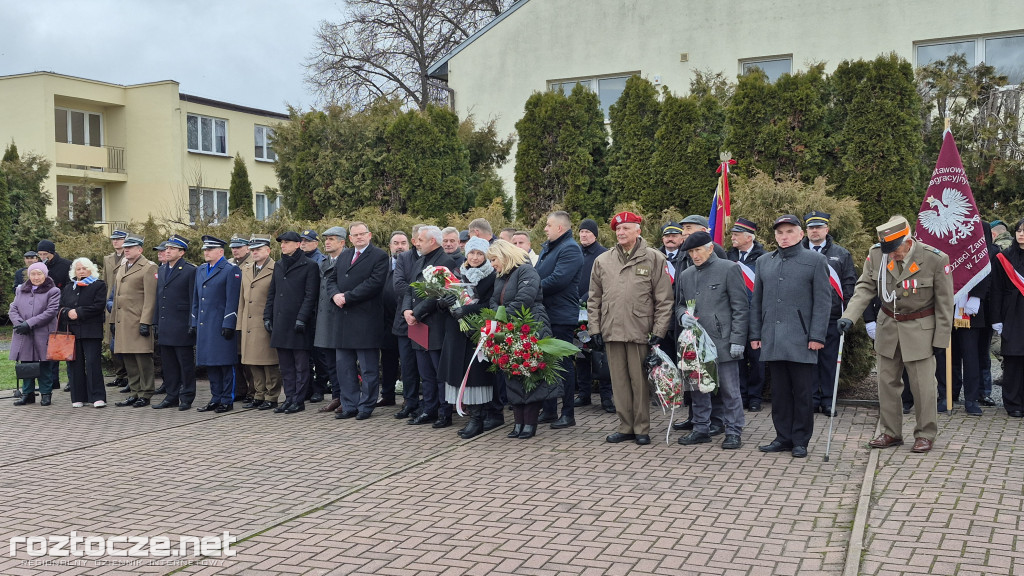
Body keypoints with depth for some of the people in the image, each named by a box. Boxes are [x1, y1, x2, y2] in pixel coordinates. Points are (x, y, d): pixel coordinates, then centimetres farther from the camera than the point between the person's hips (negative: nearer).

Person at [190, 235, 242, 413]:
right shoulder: (200, 270, 17)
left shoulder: (231, 270, -5)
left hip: (221, 326, -7)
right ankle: (216, 399, 18)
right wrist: (194, 323, 15)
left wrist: (228, 325, -16)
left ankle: (227, 401, 4)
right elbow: (196, 299, 20)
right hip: (204, 326, 7)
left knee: (225, 364, -3)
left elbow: (232, 300, -11)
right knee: (210, 364, 10)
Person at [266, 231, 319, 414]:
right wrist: (267, 317, 11)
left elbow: (310, 295, -9)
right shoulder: (278, 265, 16)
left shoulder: (309, 265, -4)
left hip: (299, 323, -6)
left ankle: (299, 401, 4)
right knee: (285, 365, 9)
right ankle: (289, 399, 16)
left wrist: (302, 318, -15)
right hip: (280, 322, 7)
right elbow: (272, 293, 19)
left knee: (301, 365, 0)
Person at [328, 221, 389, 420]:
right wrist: (335, 295, -7)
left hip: (366, 321, -7)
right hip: (344, 319, 7)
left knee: (369, 369, 1)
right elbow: (331, 279, 16)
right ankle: (349, 406, 19)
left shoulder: (379, 256, -5)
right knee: (344, 366, 10)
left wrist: (346, 297, -16)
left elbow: (374, 283, -16)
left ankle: (366, 406, 10)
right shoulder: (344, 256, 18)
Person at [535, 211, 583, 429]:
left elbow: (558, 279, -24)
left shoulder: (570, 249, -13)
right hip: (544, 314, 9)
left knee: (564, 364, -3)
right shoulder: (547, 247, 18)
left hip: (562, 316, -9)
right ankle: (549, 409, 22)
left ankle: (568, 414, 4)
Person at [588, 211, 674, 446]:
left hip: (640, 332, -3)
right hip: (612, 331, 4)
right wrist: (595, 329, 6)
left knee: (640, 381, 1)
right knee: (619, 381, 8)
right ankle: (625, 427, 18)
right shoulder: (603, 261, 11)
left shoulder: (654, 259, 1)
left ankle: (642, 428, 12)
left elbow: (664, 300, -1)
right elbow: (594, 300, 14)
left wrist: (658, 331, -6)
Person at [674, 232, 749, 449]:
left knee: (729, 390, 0)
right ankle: (701, 429, 22)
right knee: (698, 389, 11)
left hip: (722, 342, -5)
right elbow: (679, 305, 22)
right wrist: (683, 316, -3)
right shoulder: (685, 275, 14)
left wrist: (737, 340, -10)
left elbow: (741, 307, -5)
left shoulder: (729, 269, -2)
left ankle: (733, 432, 10)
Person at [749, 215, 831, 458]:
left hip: (801, 340, -4)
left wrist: (817, 336, -9)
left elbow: (823, 301, -2)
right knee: (779, 391, 9)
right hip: (772, 340, 4)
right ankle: (784, 437, 18)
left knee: (802, 393, 2)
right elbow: (756, 301, 16)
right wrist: (755, 334, 10)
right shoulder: (764, 262, 13)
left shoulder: (815, 260, 1)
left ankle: (800, 441, 11)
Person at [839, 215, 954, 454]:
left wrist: (941, 339, -8)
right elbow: (865, 287, -6)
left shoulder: (935, 259, -17)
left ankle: (925, 434, 18)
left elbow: (944, 302, -10)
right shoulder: (876, 254, -9)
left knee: (923, 385, 1)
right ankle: (891, 433, 23)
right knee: (886, 382, 10)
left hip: (920, 329, -4)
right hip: (888, 327, 4)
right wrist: (849, 316, -22)